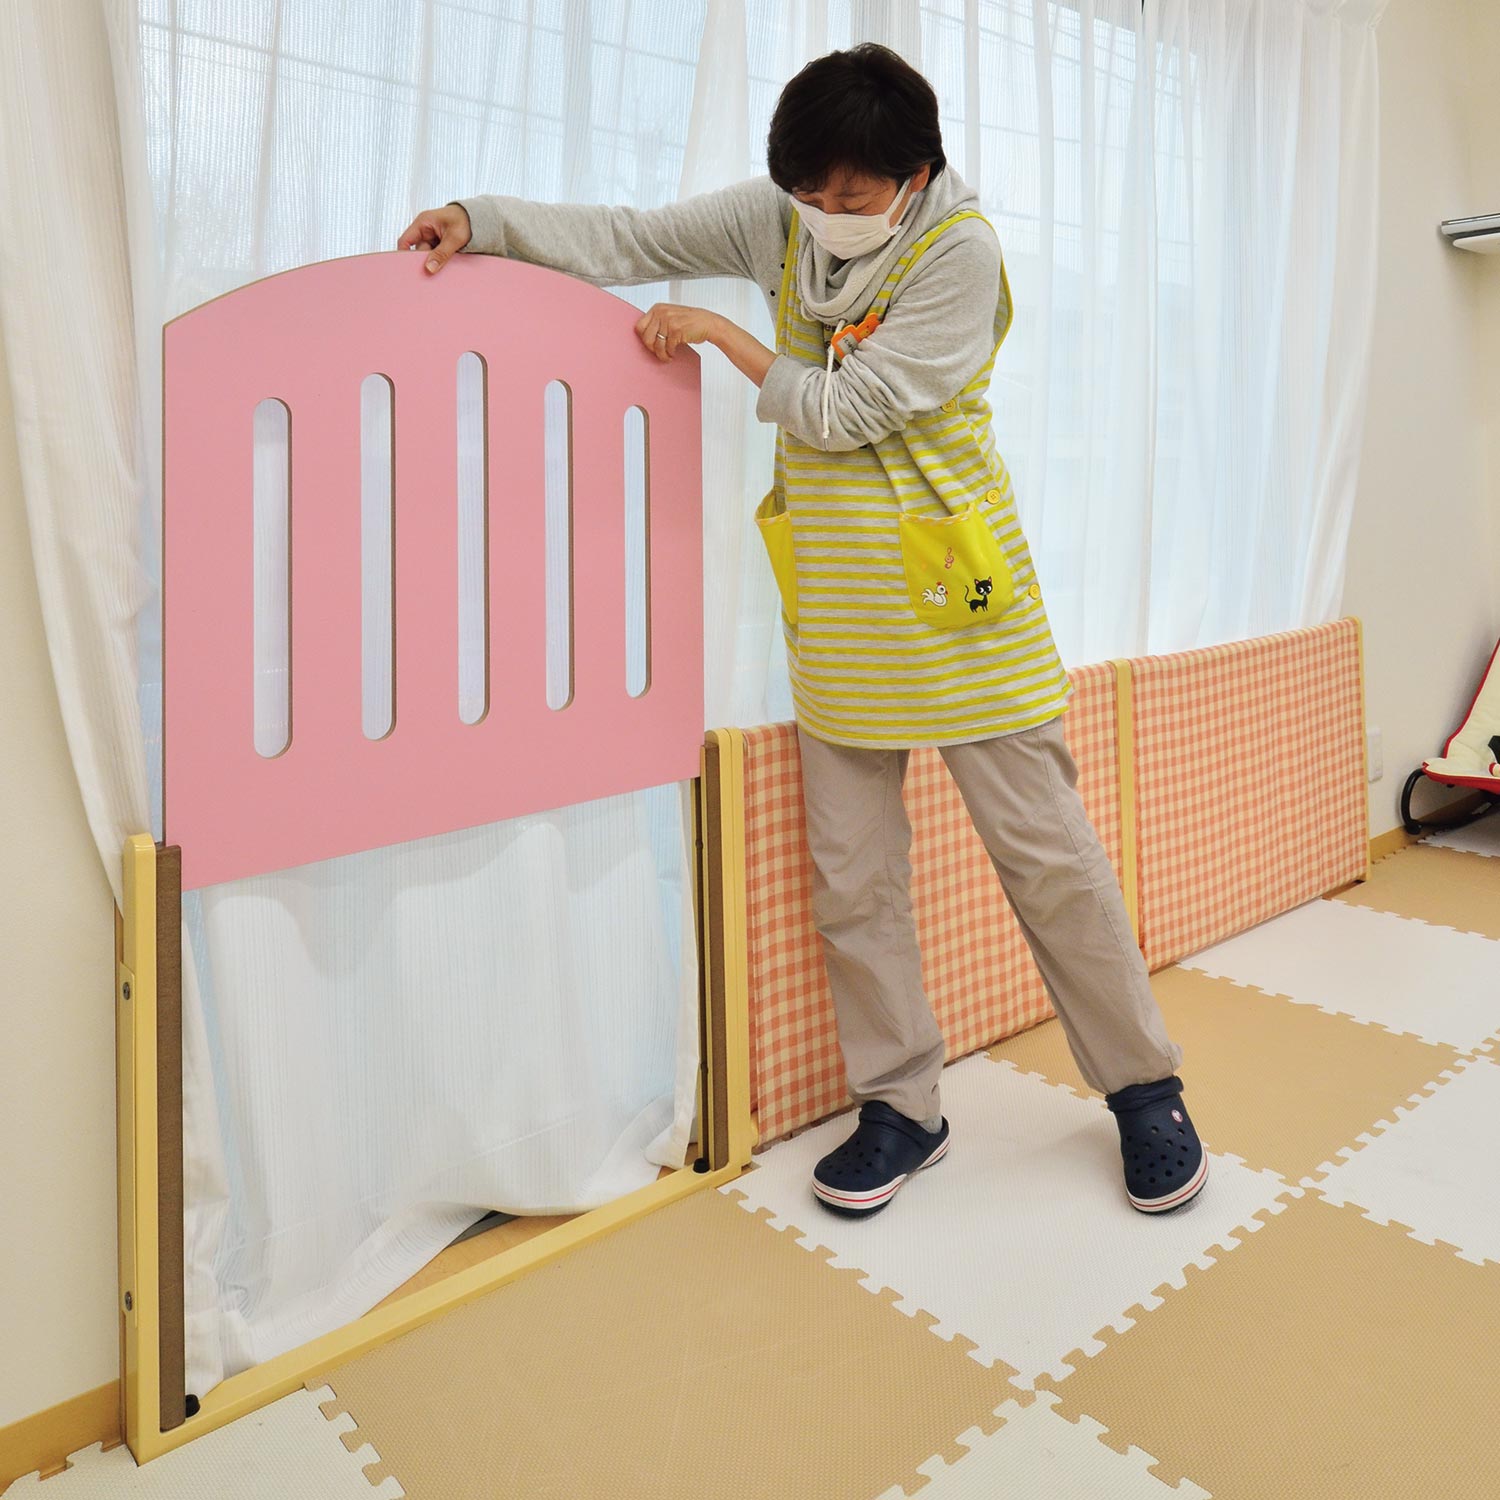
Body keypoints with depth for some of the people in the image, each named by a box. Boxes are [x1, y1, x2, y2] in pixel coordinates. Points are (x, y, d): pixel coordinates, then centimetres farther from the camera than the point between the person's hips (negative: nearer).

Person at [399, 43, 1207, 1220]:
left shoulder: (960, 251, -10)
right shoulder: (777, 220, 5)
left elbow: (840, 410, -15)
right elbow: (627, 242, 7)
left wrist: (720, 333, -5)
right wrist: (479, 222, -4)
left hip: (956, 607, -4)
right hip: (838, 623, 4)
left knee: (1049, 854, 3)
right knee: (852, 878, 6)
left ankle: (1144, 1091, 23)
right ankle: (902, 1109, 23)